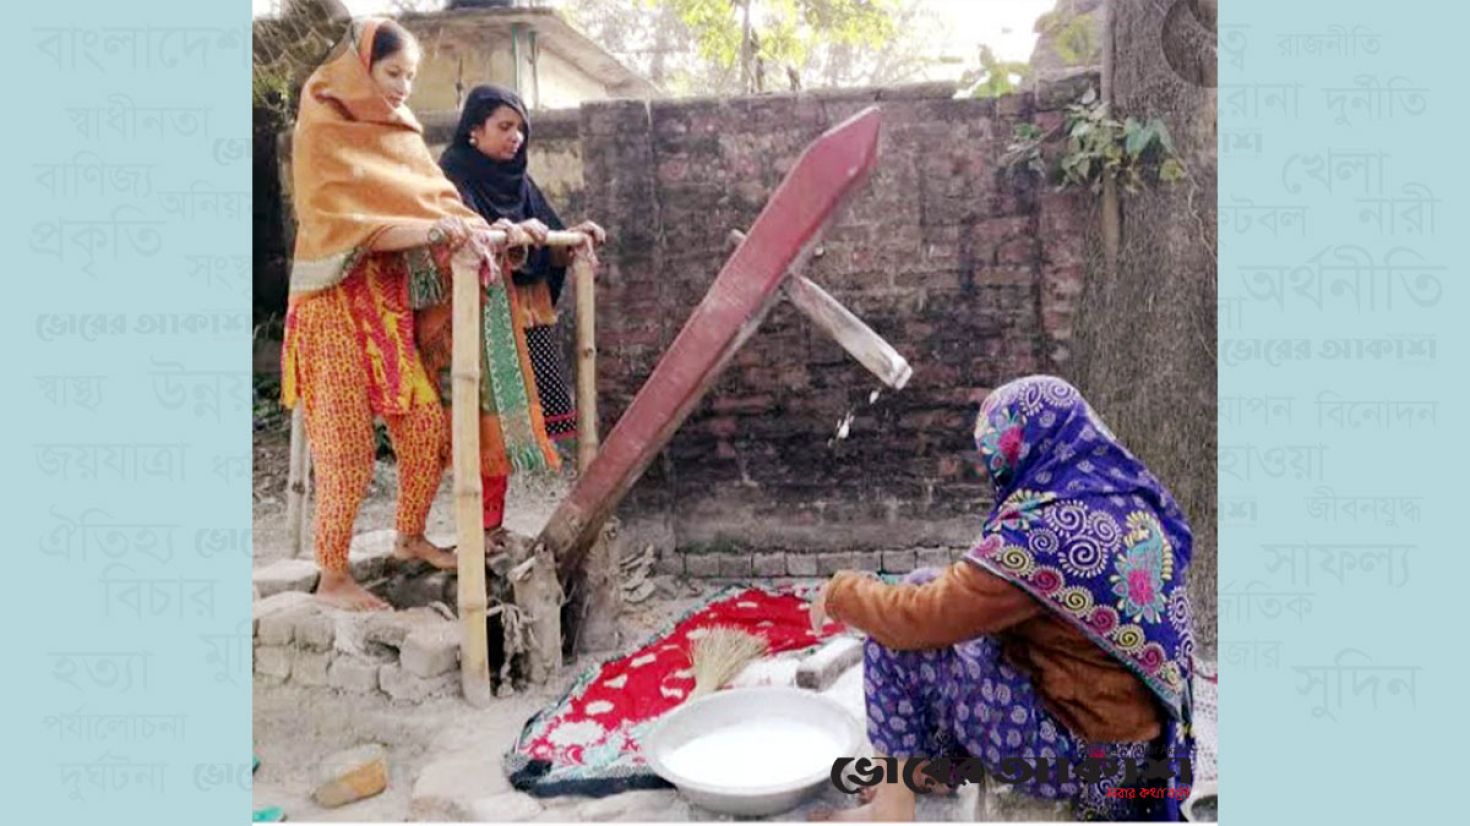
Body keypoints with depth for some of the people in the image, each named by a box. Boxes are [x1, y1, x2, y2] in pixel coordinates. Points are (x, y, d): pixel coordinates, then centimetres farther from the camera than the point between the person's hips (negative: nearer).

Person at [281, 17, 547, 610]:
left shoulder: (400, 132, 12)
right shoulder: (322, 132, -7)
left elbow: (435, 198, 6)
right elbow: (344, 223, -19)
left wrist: (485, 229, -12)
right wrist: (434, 230, -28)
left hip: (391, 304, 6)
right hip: (337, 306, -6)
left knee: (428, 429, 7)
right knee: (347, 446, -4)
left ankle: (410, 537, 29)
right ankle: (332, 578, 10)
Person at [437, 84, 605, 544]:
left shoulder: (517, 180, 17)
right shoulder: (453, 175, -3)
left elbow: (547, 252, 16)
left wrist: (573, 236, -2)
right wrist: (514, 232, -32)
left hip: (527, 316, 7)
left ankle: (493, 524, 15)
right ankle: (484, 528, 1)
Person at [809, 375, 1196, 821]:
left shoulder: (1043, 530, -27)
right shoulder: (1129, 499, 1)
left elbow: (921, 618, -21)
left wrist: (842, 591, -2)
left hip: (1082, 749, -9)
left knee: (896, 638, -8)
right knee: (932, 593, 14)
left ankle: (893, 808, 7)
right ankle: (935, 763, 27)